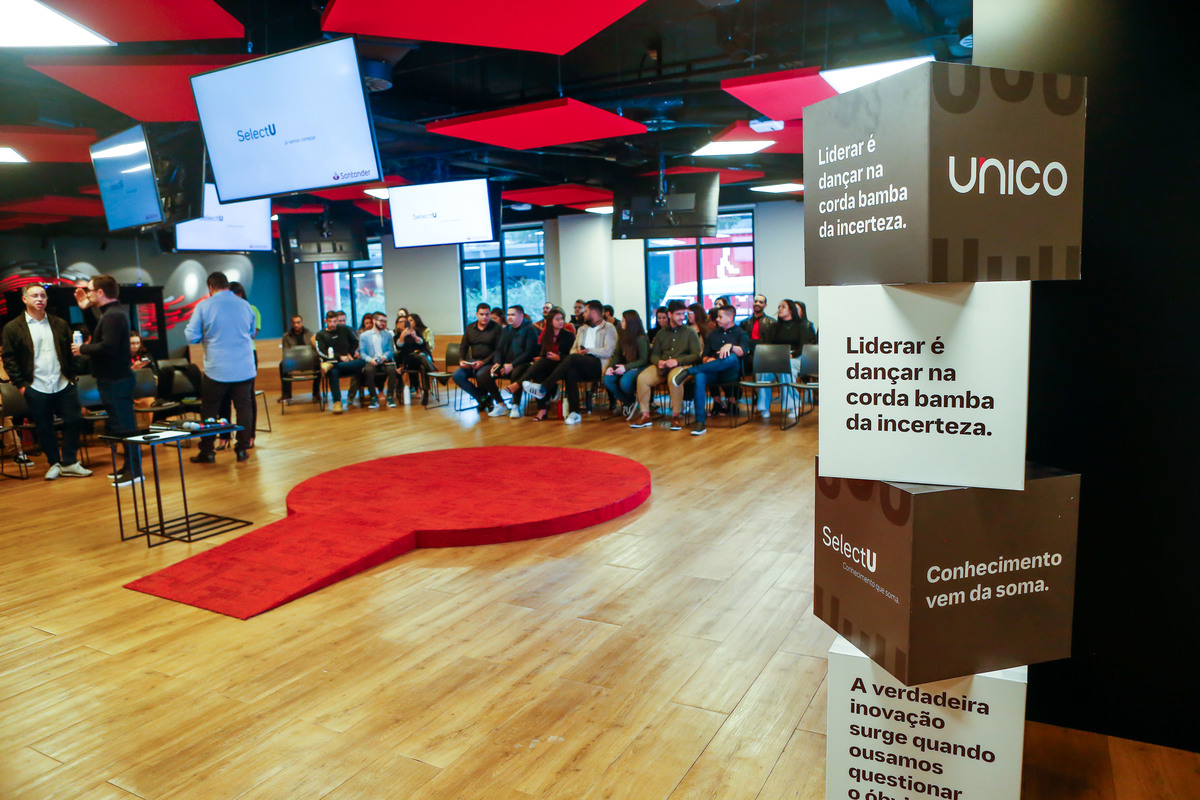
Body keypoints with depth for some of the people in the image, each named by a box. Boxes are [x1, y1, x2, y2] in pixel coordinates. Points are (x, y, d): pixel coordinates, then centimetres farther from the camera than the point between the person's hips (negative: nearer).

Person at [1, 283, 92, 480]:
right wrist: (20, 384, -5)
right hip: (36, 389, -2)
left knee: (74, 421, 1)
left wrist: (72, 376, 4)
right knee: (44, 429, 5)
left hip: (63, 386, 2)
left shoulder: (60, 324, 9)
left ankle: (69, 463, 13)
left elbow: (70, 351, 12)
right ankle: (54, 463, 20)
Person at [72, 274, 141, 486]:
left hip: (114, 380, -11)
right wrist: (85, 309, 16)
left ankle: (134, 471, -3)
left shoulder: (112, 316, -18)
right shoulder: (114, 312, 15)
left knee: (123, 424, -7)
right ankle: (129, 465, 25)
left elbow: (107, 346, -27)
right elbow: (99, 336, 21)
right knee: (123, 423, 16)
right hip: (117, 377, 11)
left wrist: (82, 349, -11)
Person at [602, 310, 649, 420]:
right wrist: (610, 366, -9)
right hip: (625, 368, 7)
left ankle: (633, 401, -1)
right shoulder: (622, 336, 9)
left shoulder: (641, 339, -13)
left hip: (639, 368, -7)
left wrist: (626, 367, -23)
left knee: (624, 382, -36)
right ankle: (628, 402, 0)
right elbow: (617, 355, 11)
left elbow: (644, 360, -15)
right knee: (607, 380, -20)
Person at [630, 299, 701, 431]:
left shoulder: (690, 332, 9)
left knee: (674, 379, -39)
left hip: (682, 366, -4)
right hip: (661, 367, 4)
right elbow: (654, 354, 18)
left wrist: (677, 361, -14)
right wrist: (658, 362, -7)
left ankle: (676, 416, -25)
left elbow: (696, 355, 0)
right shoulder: (662, 333, 20)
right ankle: (645, 415, -16)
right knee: (642, 378, -25)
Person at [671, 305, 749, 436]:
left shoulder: (741, 333, 14)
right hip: (712, 372, 3)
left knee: (731, 358, -38)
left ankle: (689, 371, -32)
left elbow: (742, 351, -9)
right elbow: (704, 355, 20)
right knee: (699, 377, -34)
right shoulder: (714, 333, 27)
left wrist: (730, 346, -29)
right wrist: (707, 360, -4)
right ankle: (700, 422, -39)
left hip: (730, 373, -3)